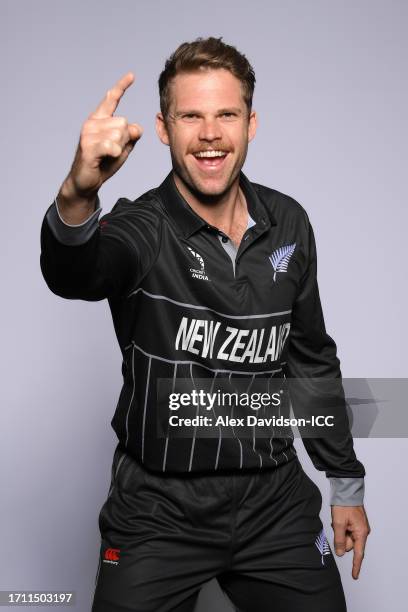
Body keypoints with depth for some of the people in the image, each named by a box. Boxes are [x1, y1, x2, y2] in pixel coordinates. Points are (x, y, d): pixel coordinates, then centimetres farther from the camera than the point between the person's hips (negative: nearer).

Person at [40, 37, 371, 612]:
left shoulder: (289, 224, -1)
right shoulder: (141, 229, -14)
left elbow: (311, 357, 9)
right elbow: (73, 272, -38)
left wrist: (346, 483, 12)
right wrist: (77, 197, -60)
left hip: (274, 500, 3)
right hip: (160, 510, -3)